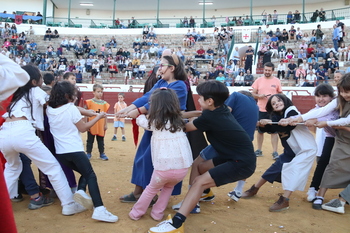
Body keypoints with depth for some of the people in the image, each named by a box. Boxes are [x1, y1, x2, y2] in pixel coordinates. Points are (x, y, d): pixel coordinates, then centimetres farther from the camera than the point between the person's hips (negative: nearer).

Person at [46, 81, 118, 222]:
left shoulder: (49, 110, 4)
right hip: (75, 150, -6)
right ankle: (99, 209, -18)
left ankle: (81, 191, -7)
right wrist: (98, 117, 4)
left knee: (84, 173, 21)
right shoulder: (71, 109, -11)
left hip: (60, 152, 6)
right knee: (90, 176, -5)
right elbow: (83, 128, -3)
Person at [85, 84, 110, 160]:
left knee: (101, 140, 12)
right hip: (92, 125, -2)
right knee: (90, 140, 9)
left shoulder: (104, 103, 5)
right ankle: (88, 153, 20)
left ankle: (102, 153, 20)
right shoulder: (90, 102, -4)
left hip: (101, 126, 2)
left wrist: (105, 124, 7)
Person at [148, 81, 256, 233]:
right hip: (237, 157, 10)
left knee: (200, 182, -16)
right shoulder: (222, 110, 5)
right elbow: (201, 115, 19)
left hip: (242, 163, -10)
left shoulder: (209, 117, -18)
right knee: (197, 165, 15)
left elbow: (184, 128, -3)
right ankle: (192, 203, 19)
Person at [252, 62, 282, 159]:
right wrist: (259, 96, -14)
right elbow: (253, 94, 5)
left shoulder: (277, 81, 2)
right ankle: (259, 150, 21)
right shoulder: (259, 80, 4)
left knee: (274, 131, -2)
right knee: (260, 130, 10)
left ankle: (275, 152, 2)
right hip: (261, 109, 2)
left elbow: (281, 94, 9)